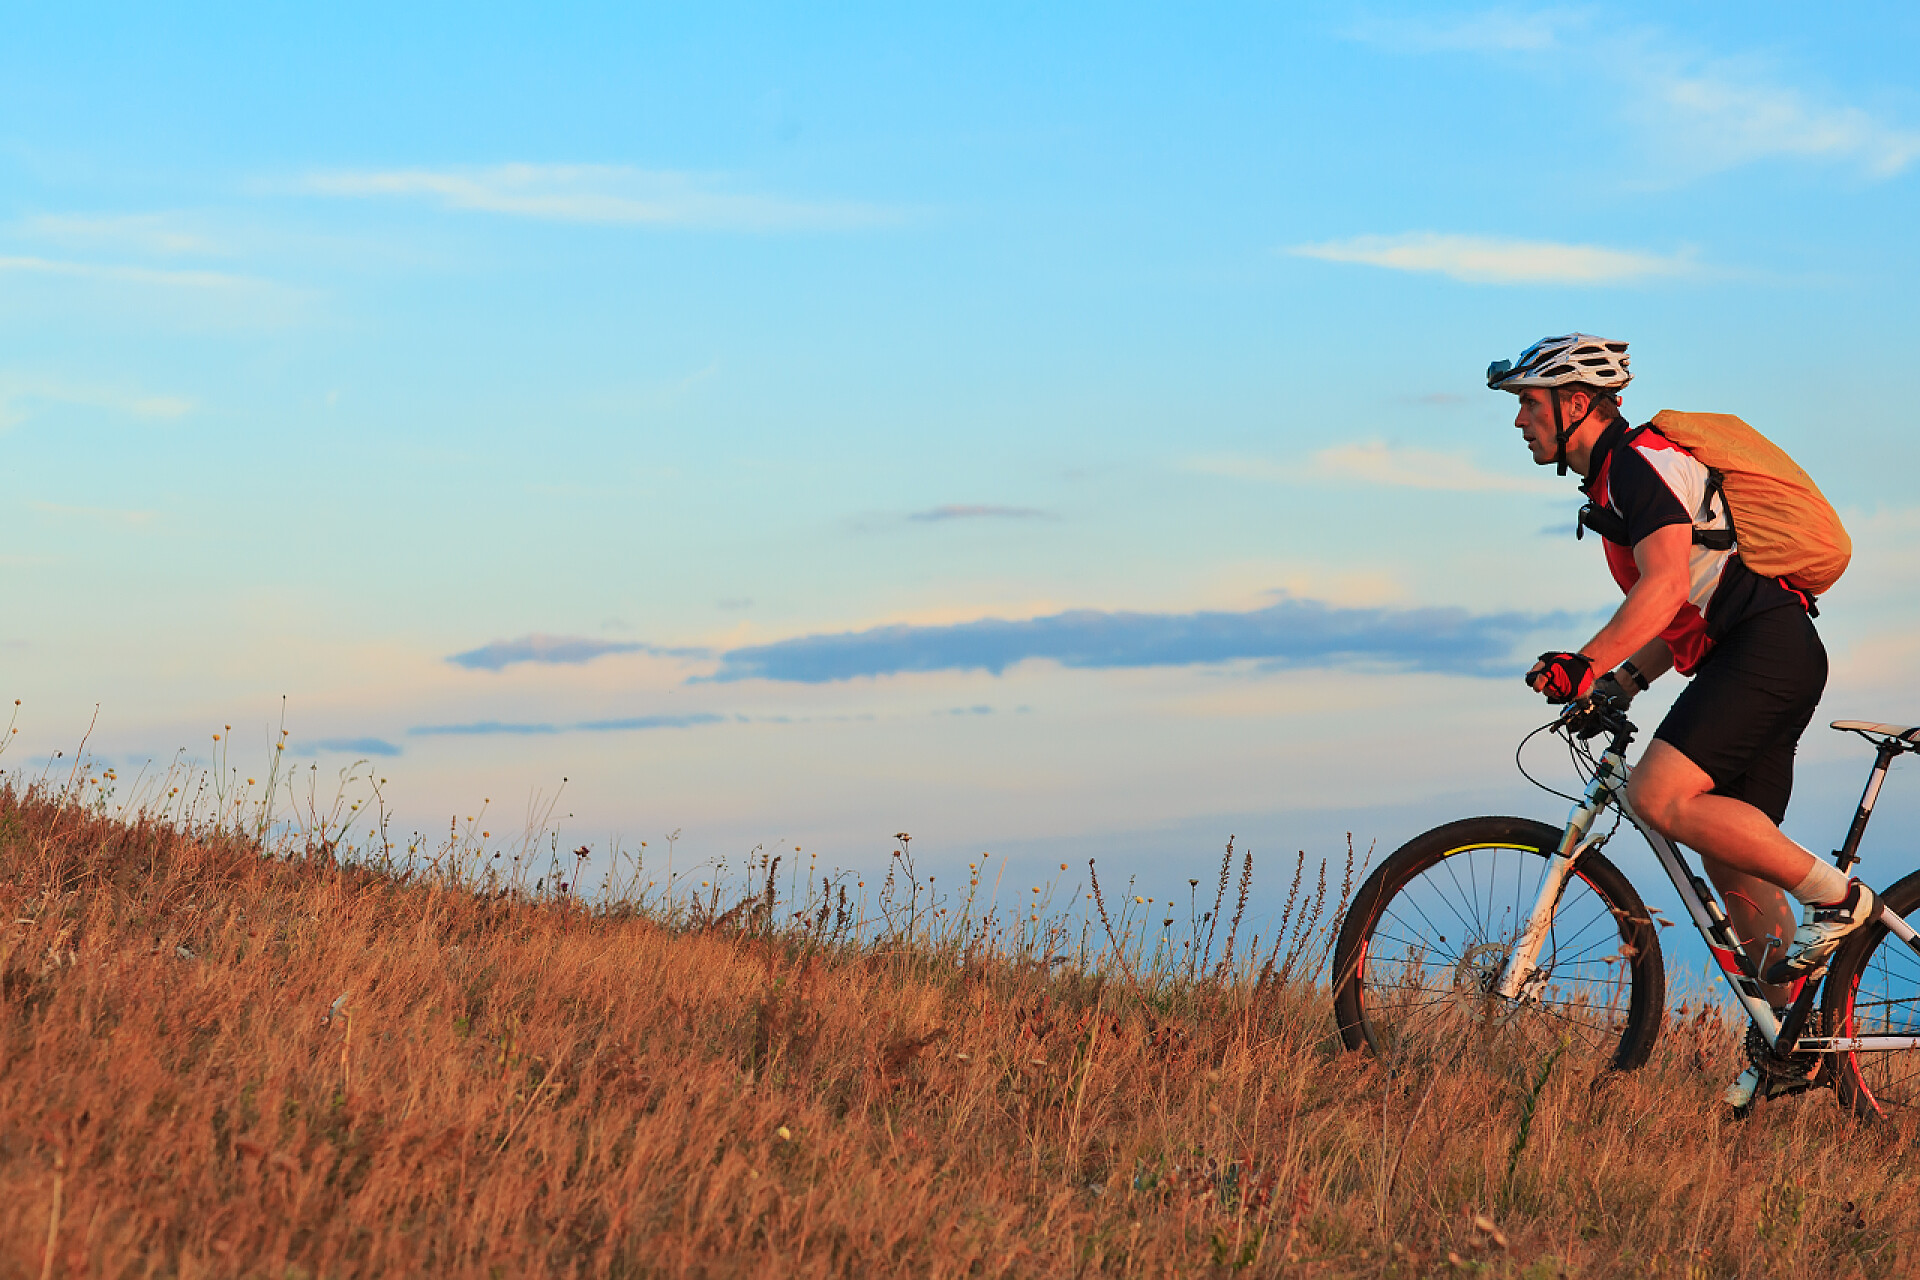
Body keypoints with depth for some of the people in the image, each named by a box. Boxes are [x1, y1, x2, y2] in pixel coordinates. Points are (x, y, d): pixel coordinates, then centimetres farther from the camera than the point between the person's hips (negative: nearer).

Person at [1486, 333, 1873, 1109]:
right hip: (1751, 663, 10)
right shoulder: (1617, 481, 23)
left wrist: (1590, 661, -29)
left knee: (1661, 797, -23)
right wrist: (1625, 681, 14)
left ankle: (1834, 895, -14)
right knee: (1729, 859, 9)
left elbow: (1667, 584, -23)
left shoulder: (1640, 461, -8)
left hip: (1766, 650, -10)